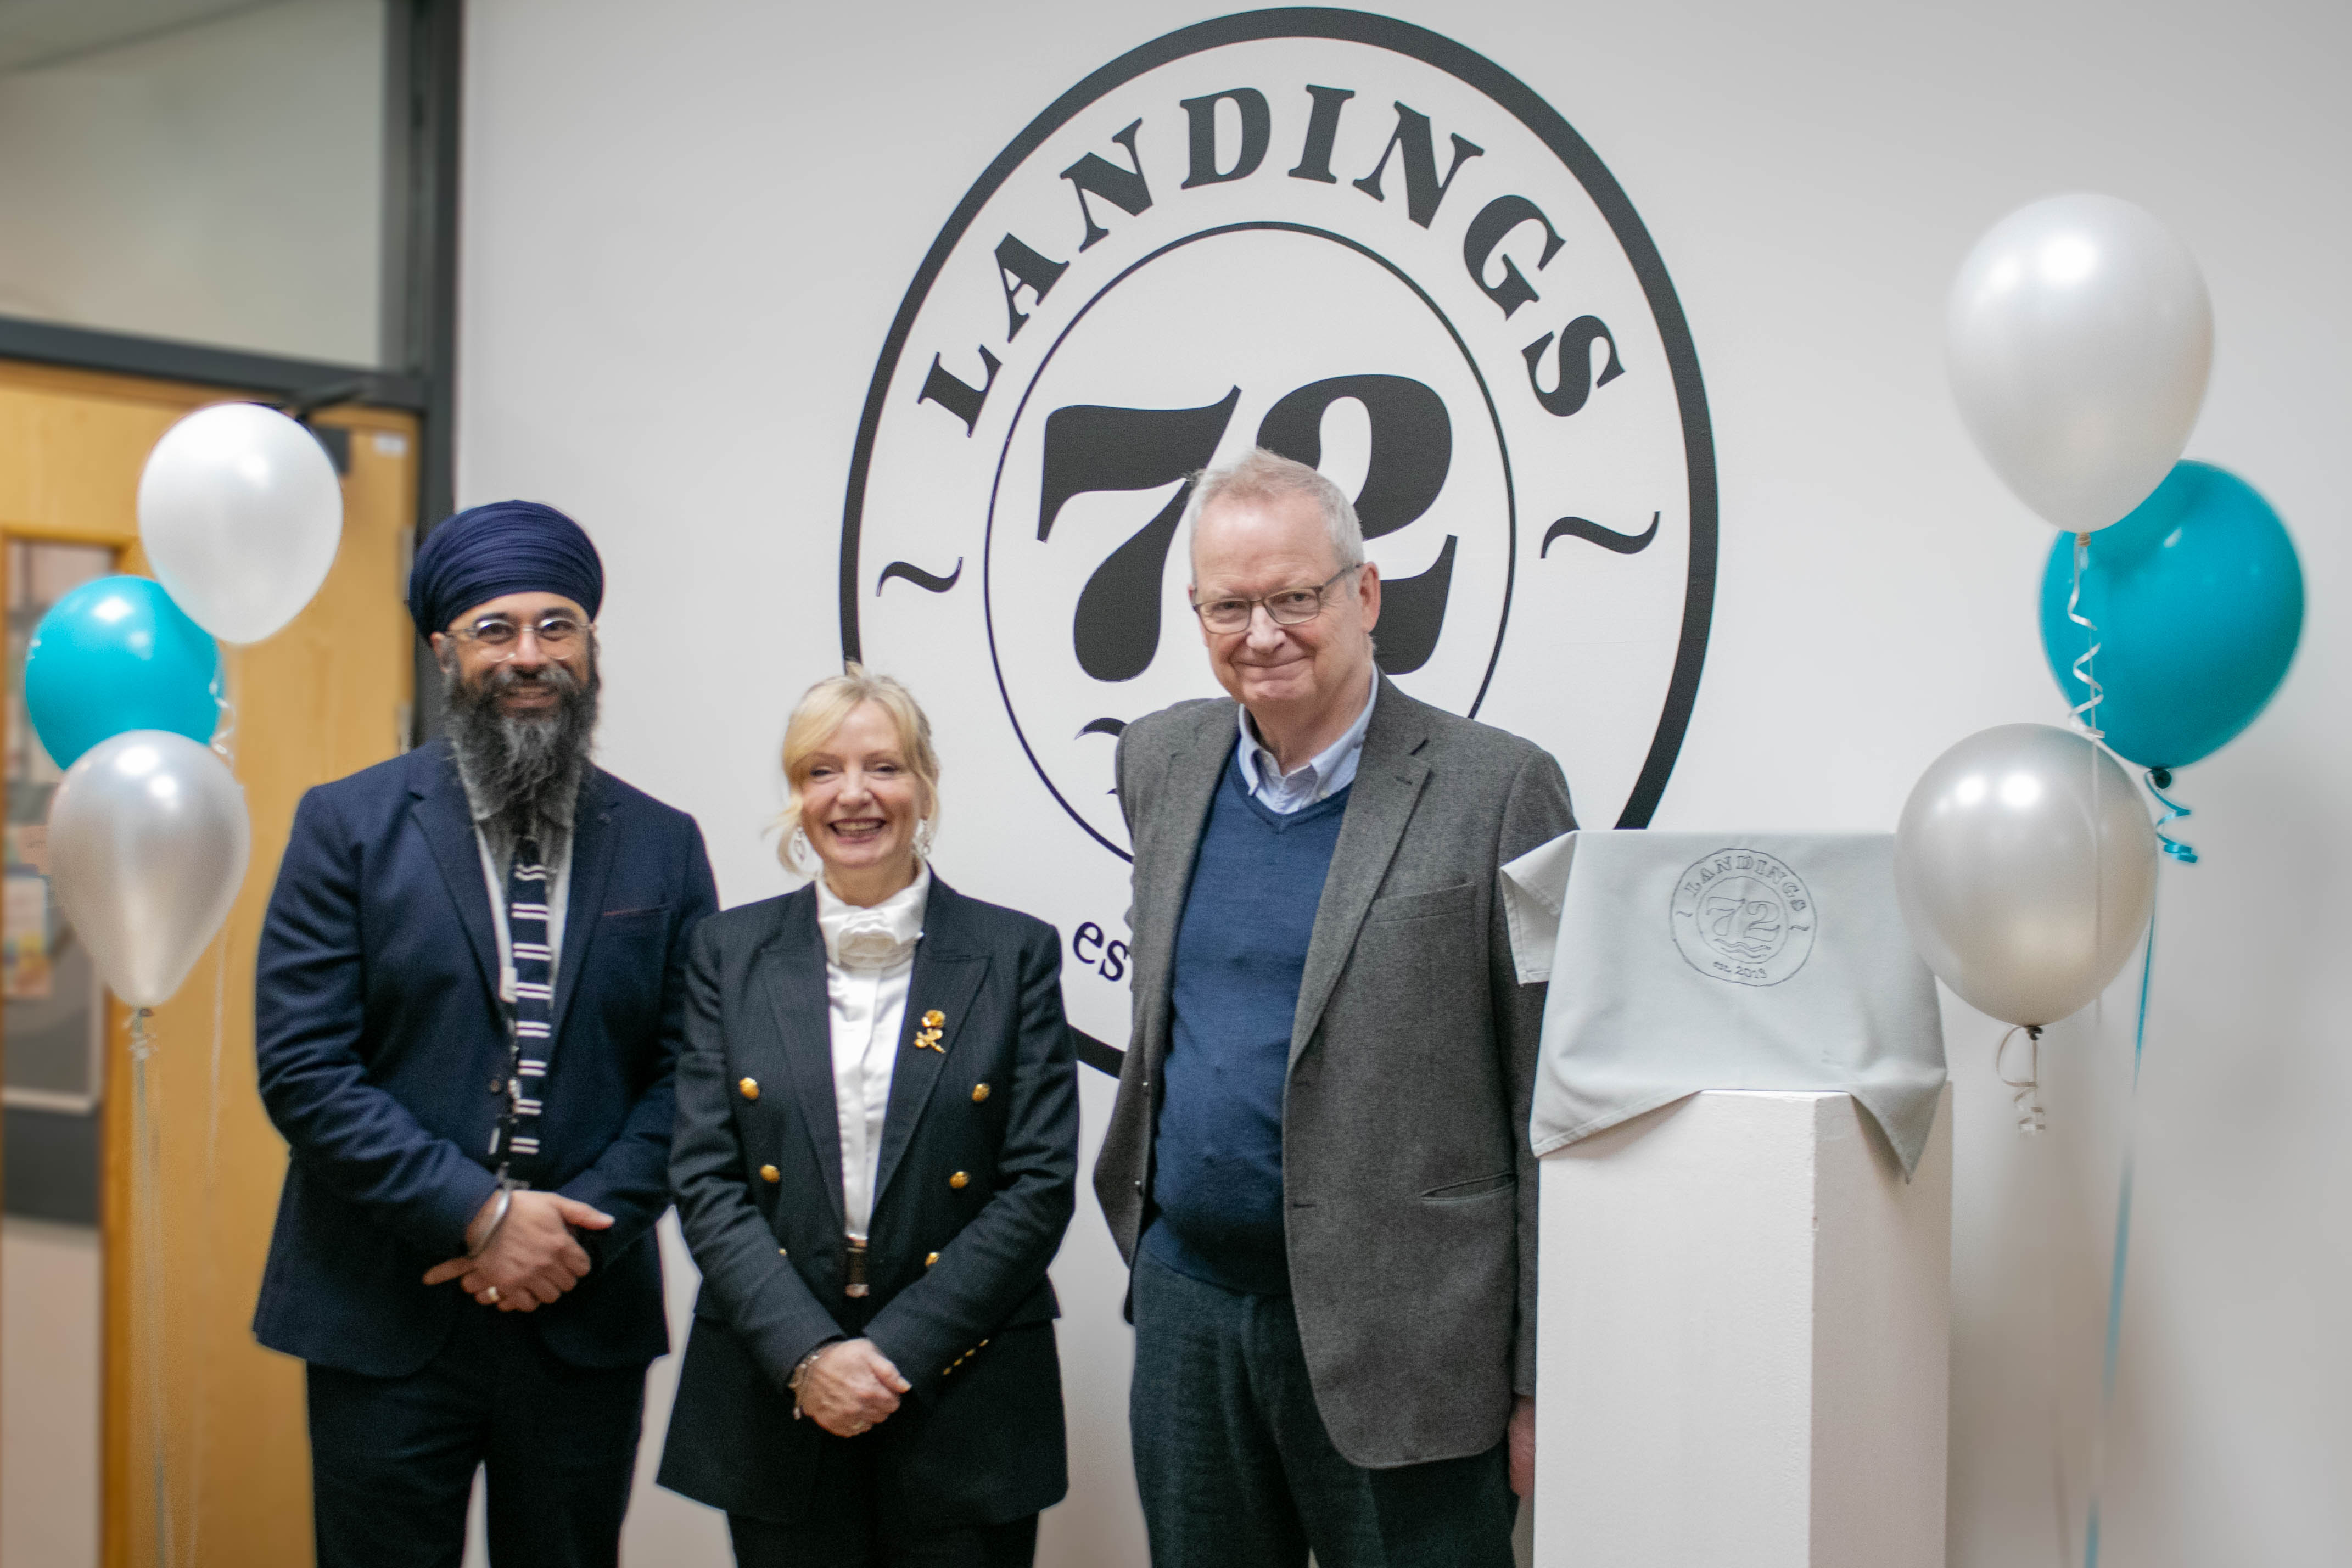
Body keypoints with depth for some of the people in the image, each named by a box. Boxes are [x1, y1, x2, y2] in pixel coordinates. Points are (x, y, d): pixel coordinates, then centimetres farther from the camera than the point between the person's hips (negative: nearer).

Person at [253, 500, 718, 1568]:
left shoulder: (662, 844, 5)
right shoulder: (349, 825, -1)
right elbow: (301, 1069, -9)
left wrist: (582, 1229, -12)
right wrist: (483, 1215, -15)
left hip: (586, 1322, 2)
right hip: (385, 1320, -2)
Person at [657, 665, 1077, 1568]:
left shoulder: (1015, 955, 0)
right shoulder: (730, 954, 5)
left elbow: (1041, 1184, -4)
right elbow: (705, 1179, 0)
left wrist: (894, 1351, -12)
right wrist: (805, 1354, -13)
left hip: (964, 1408, -1)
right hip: (772, 1405, 1)